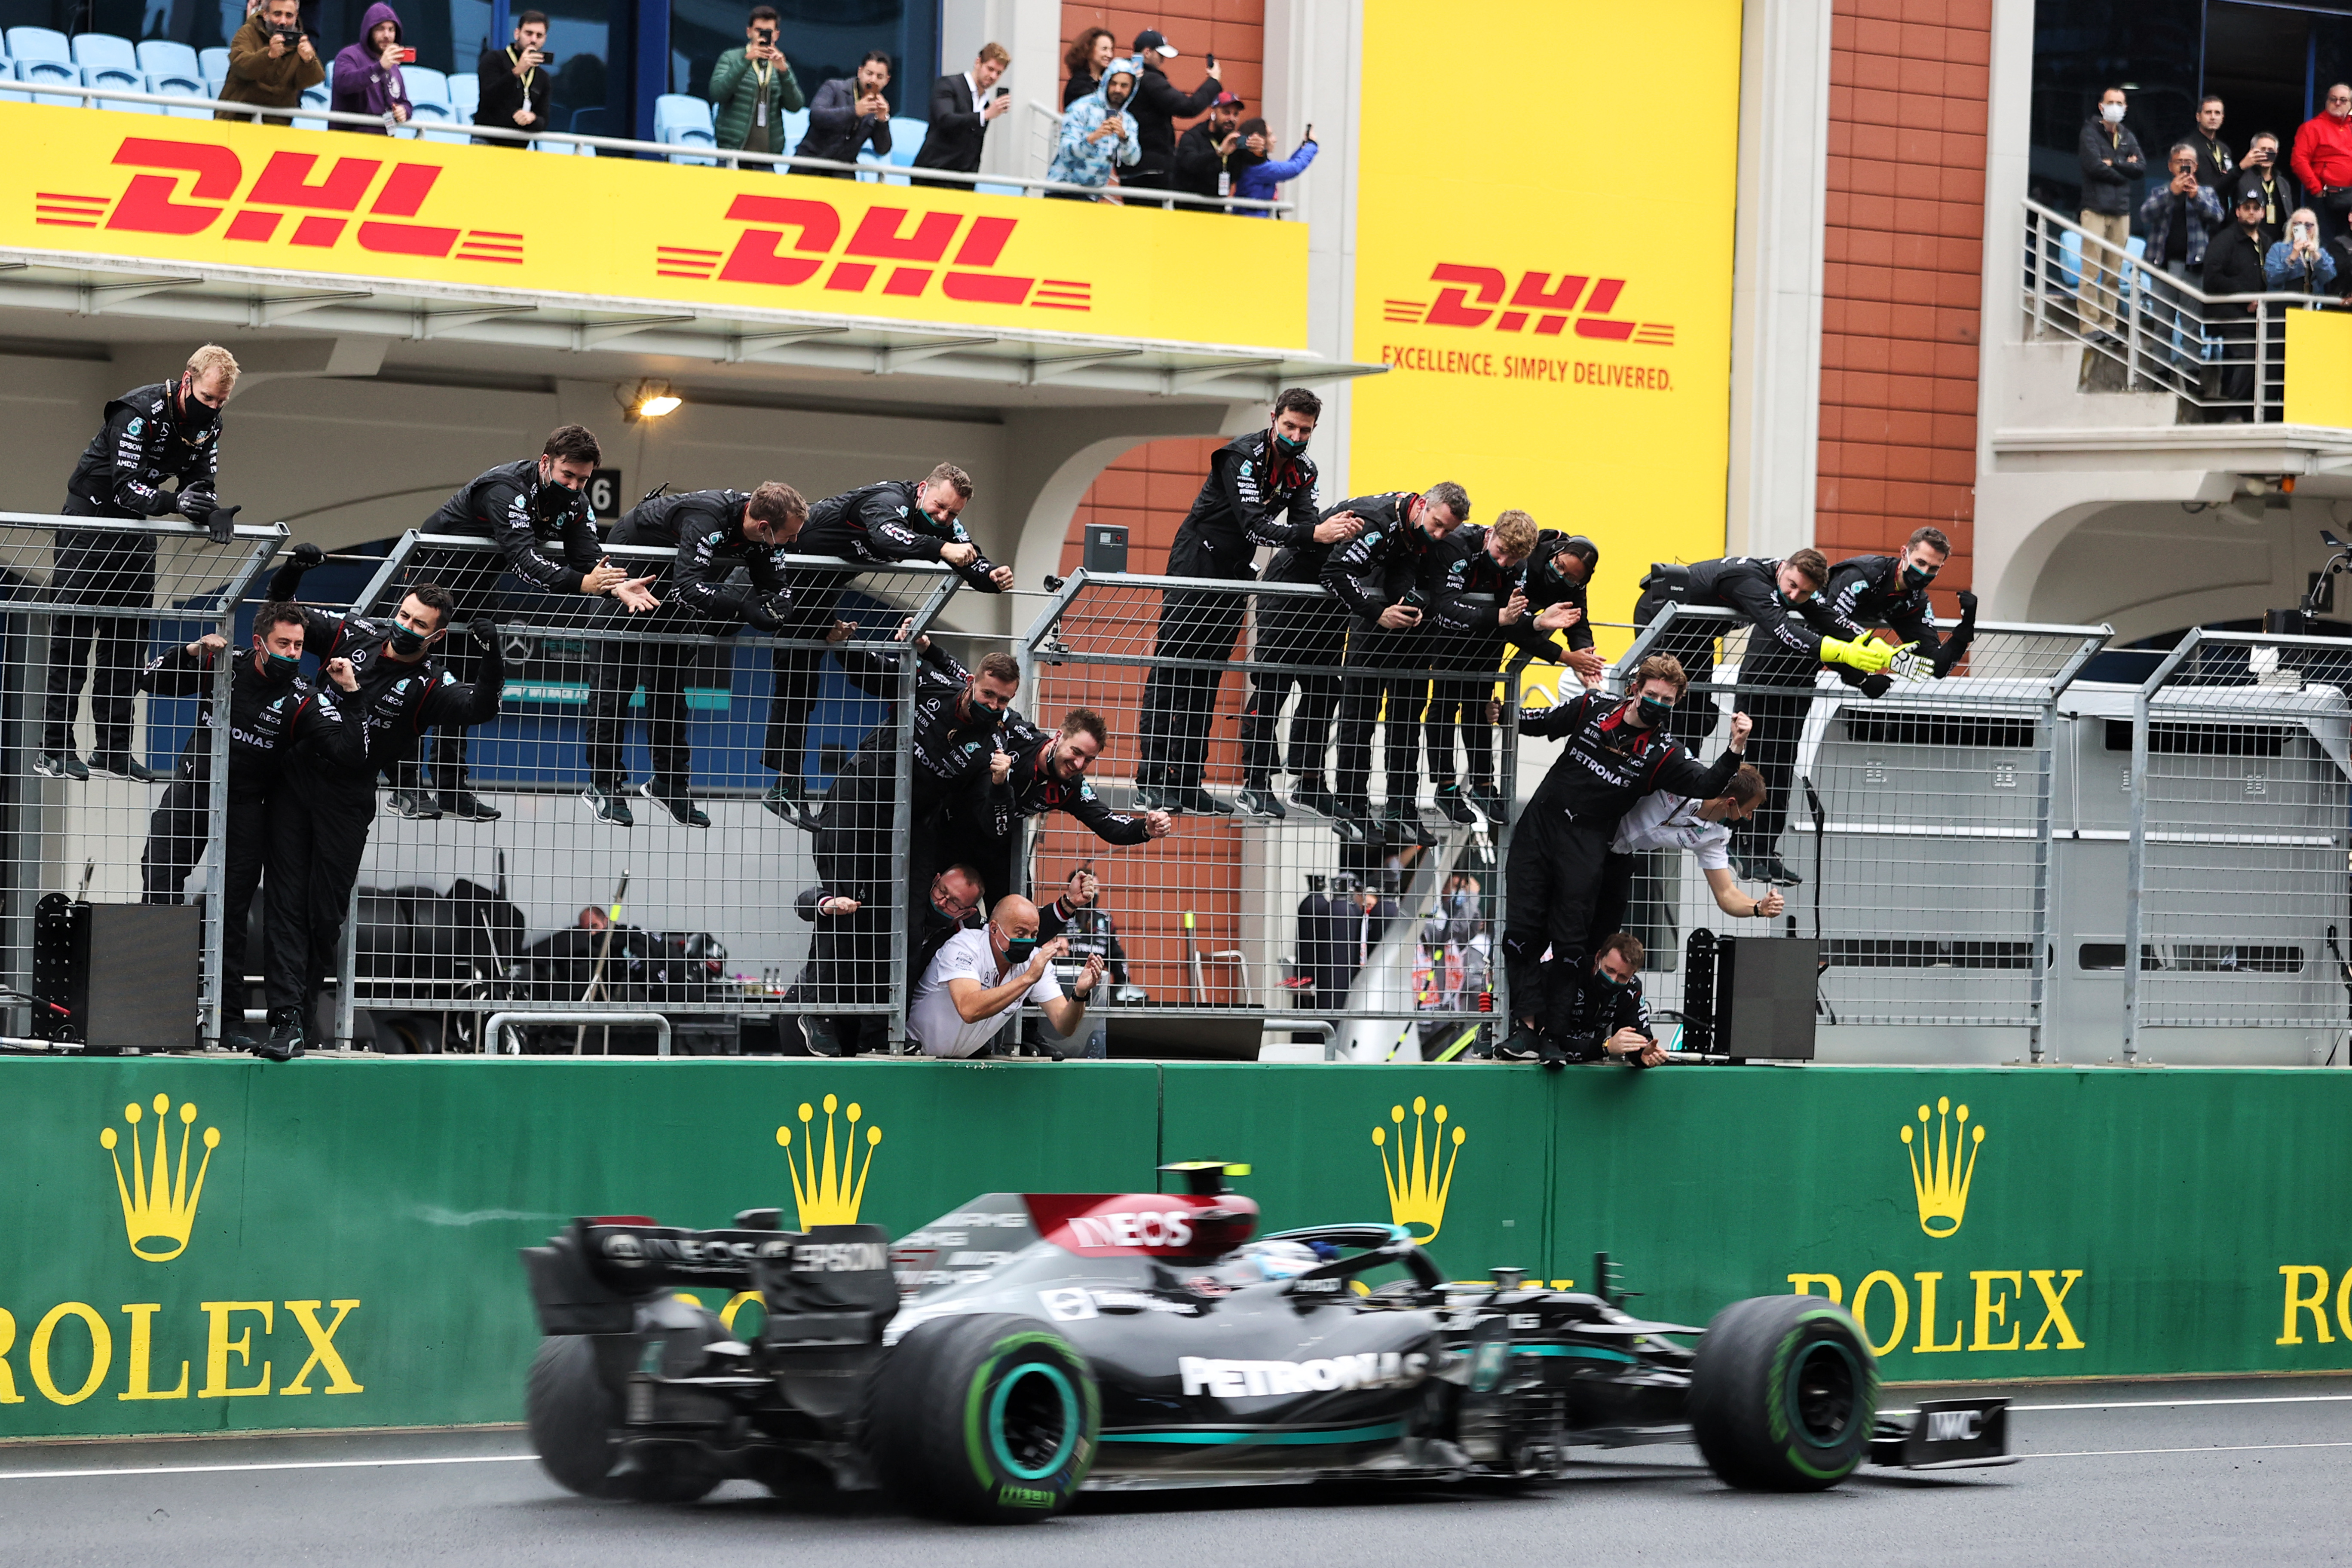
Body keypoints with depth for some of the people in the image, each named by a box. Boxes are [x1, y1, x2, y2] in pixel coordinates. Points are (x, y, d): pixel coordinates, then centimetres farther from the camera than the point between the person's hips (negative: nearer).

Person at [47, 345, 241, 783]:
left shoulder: (207, 423, -1)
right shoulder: (139, 412, -25)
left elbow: (201, 484, -2)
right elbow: (127, 488, -31)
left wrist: (213, 513, -24)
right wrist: (176, 502, -45)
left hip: (134, 533, 7)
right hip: (88, 521, -7)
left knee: (127, 641, 5)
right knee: (72, 637, -7)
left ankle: (113, 749, 8)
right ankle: (54, 750, -6)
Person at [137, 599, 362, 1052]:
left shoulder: (303, 701, -10)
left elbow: (349, 754, -21)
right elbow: (152, 681, 4)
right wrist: (192, 652, -12)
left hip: (246, 806, -2)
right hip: (193, 789, 2)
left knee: (232, 911, -2)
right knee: (159, 879, -13)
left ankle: (231, 1019, 3)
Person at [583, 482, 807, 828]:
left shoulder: (766, 533, -19)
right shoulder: (708, 520, -41)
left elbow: (773, 588, -14)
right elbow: (687, 586, -48)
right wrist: (742, 605, -57)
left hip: (672, 571, 7)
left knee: (670, 676, 8)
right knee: (618, 674, -6)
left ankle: (669, 781, 14)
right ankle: (602, 784, -2)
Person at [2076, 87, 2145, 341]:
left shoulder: (2128, 137, 17)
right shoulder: (2091, 132, 3)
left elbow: (2141, 167, 4)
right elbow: (2094, 165, -11)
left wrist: (2113, 163, -8)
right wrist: (2125, 169, -1)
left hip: (2121, 211, 5)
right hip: (2095, 209, -5)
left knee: (2114, 274, 2)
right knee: (2091, 270, -10)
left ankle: (2109, 324, 4)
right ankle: (2090, 324, -9)